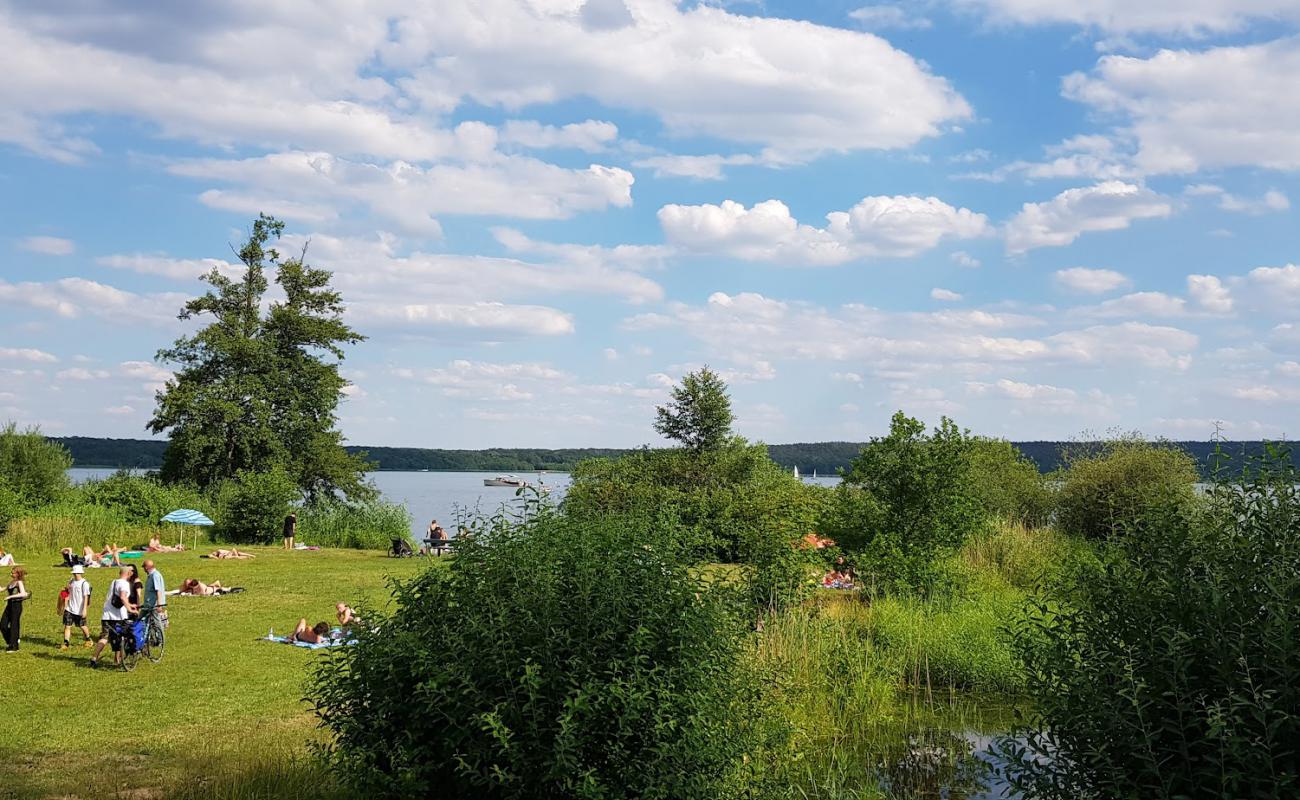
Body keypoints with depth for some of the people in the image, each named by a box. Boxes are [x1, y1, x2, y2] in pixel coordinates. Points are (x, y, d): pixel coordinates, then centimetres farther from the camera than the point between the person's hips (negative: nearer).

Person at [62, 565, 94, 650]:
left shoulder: (84, 583, -13)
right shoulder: (71, 582, 6)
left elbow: (86, 597, -15)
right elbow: (68, 594, 16)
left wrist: (84, 609, -19)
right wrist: (65, 606, 14)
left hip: (79, 610, -5)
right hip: (69, 609, 5)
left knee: (82, 626, 10)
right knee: (67, 626, -3)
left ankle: (88, 639, 33)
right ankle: (66, 644, -1)